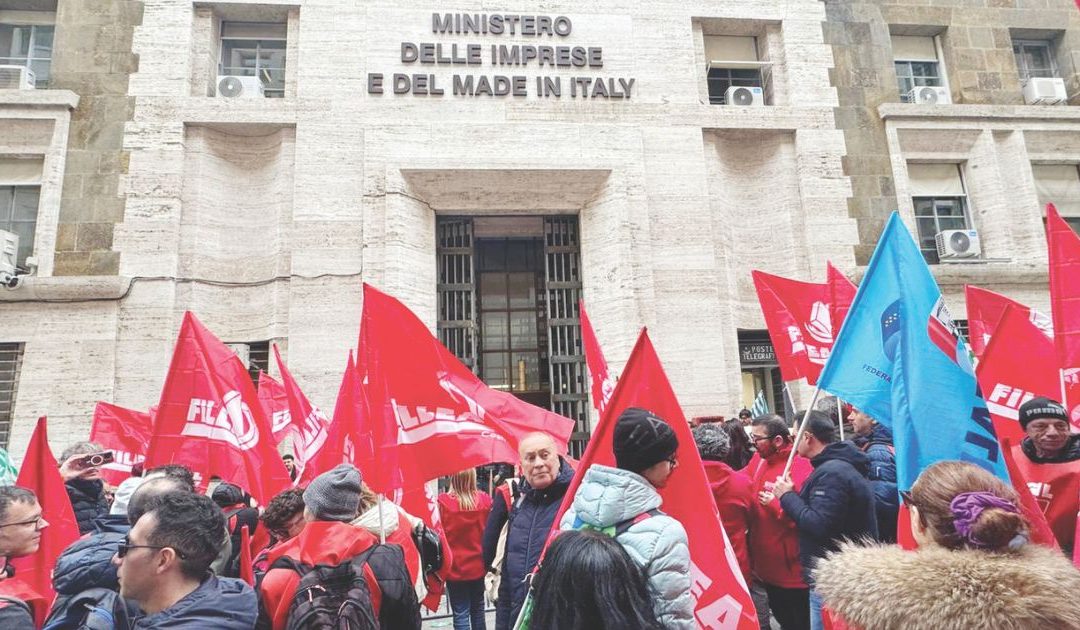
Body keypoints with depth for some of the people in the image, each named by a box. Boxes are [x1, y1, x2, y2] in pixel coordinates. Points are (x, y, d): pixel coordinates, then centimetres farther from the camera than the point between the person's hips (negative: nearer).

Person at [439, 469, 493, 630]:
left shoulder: (443, 502, -18)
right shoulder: (485, 500, -10)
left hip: (455, 567, -3)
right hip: (478, 565, 3)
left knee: (461, 614, 6)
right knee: (478, 610, 21)